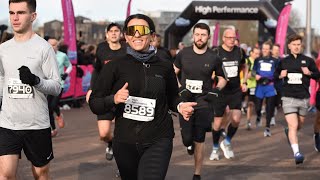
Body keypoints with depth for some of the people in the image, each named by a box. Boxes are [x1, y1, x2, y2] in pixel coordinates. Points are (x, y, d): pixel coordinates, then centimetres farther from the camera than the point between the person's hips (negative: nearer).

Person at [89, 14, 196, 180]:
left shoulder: (165, 67, 3)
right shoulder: (114, 67, -2)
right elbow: (94, 103, -2)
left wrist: (180, 106, -2)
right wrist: (114, 99, -21)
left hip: (158, 141, -1)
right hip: (125, 142, 1)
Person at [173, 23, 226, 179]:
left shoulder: (214, 58, -1)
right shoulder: (183, 54, 1)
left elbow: (222, 78, 12)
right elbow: (173, 73, 13)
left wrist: (216, 89, -7)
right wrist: (180, 89, -3)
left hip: (203, 101, -1)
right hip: (185, 100, 1)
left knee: (199, 140, 0)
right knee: (187, 139, -5)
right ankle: (190, 143, 34)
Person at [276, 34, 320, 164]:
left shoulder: (308, 60, 3)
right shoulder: (284, 62, 6)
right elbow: (276, 75, 16)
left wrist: (310, 73, -13)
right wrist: (280, 75, -7)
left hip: (304, 98, 2)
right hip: (289, 98, -2)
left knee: (299, 125, 18)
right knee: (293, 126, -15)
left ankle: (288, 132, 51)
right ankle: (296, 153, -17)